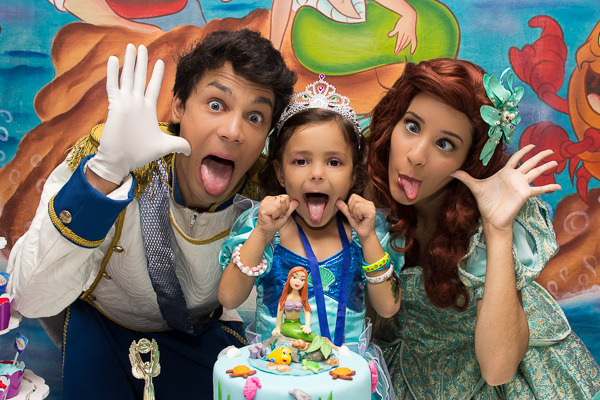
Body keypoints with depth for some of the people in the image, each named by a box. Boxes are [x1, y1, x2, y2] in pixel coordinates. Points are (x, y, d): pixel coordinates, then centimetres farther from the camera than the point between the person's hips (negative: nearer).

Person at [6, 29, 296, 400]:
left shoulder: (264, 191, -21)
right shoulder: (107, 154, -28)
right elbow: (32, 299, -37)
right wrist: (106, 170, -48)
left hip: (201, 331, 2)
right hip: (103, 324, -1)